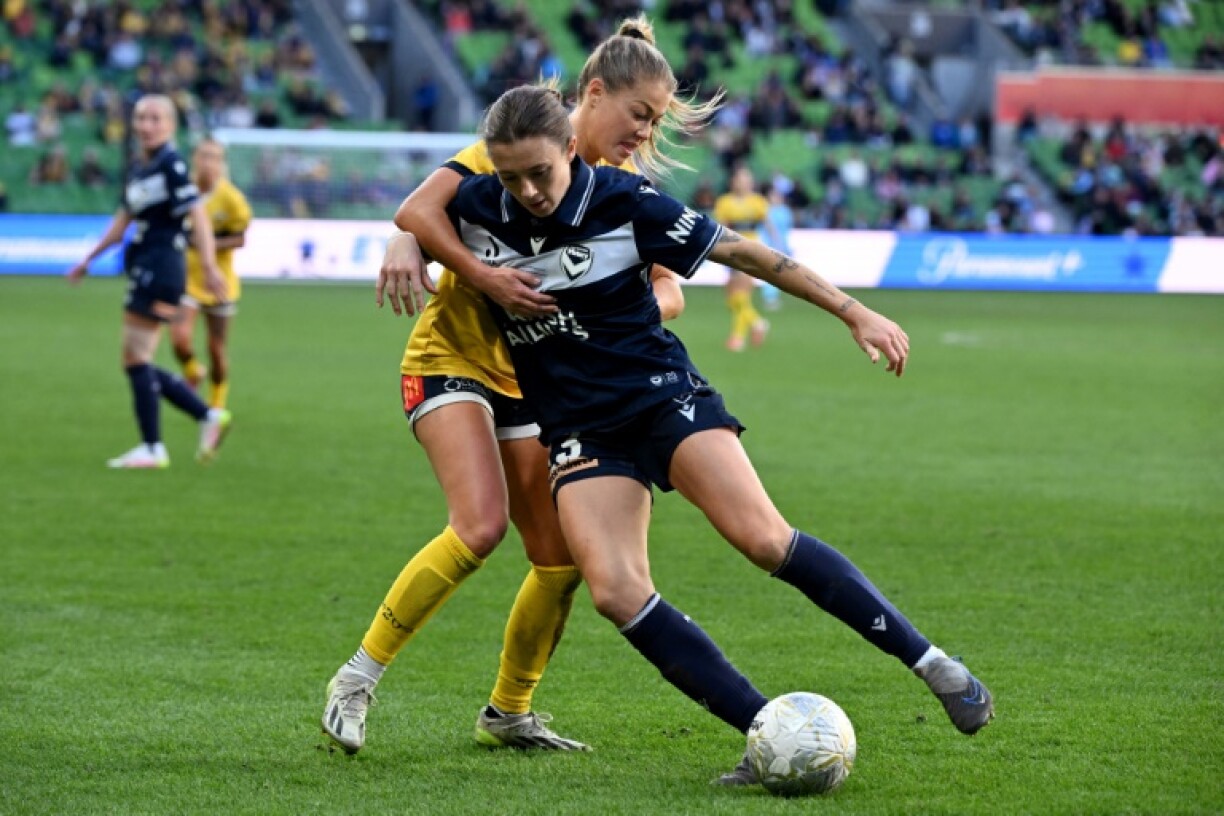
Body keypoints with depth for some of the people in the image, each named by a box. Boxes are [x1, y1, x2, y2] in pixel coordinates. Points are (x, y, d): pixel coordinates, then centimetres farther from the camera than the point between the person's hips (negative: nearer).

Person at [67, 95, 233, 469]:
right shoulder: (138, 168, 16)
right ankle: (209, 416, 13)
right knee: (138, 362, 9)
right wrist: (88, 260, 31)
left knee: (135, 358, -7)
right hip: (143, 269, 9)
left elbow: (197, 214, -18)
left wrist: (209, 266, -27)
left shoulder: (172, 164, -11)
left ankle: (152, 448, -1)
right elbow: (124, 220, 26)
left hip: (161, 266, -9)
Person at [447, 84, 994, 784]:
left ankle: (932, 664, -11)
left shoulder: (624, 201, -13)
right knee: (616, 592, -21)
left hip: (664, 396, -3)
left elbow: (740, 252, -5)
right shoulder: (474, 208, -6)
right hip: (580, 431, 3)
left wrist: (853, 311, -6)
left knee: (762, 538, -22)